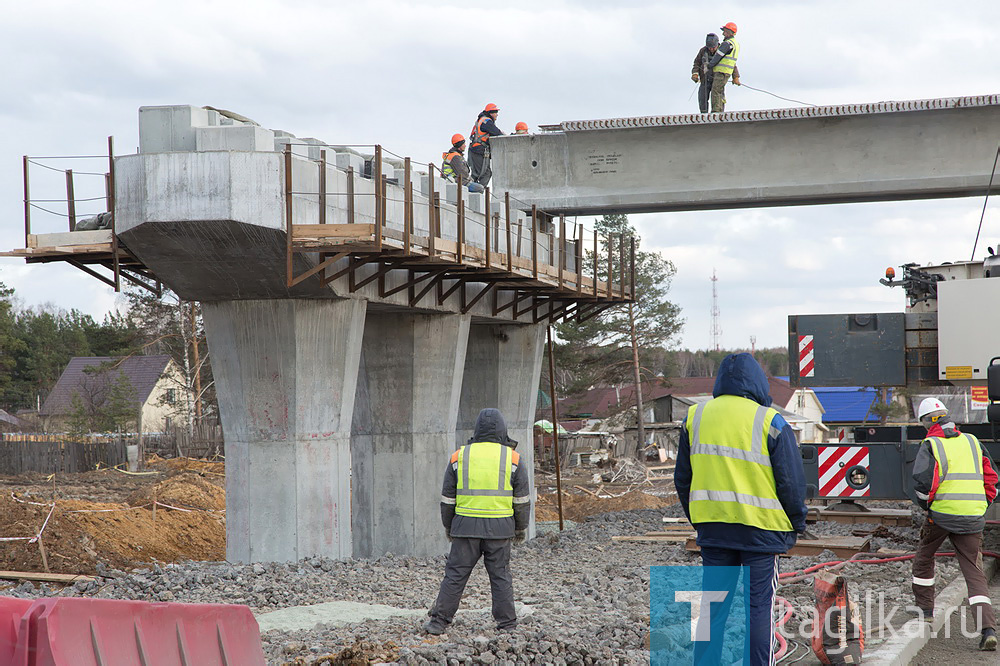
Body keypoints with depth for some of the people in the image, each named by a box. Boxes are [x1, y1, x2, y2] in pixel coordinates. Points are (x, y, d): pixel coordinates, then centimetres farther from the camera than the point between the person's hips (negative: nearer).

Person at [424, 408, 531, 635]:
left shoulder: (459, 457, 2)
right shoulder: (513, 459, -1)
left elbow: (447, 499, 6)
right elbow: (522, 500, 3)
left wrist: (448, 527, 18)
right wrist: (521, 528, 14)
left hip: (466, 526, 0)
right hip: (500, 529, 0)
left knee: (455, 575, 5)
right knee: (501, 576, 8)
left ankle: (439, 621, 5)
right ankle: (507, 624, 10)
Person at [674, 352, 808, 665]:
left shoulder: (695, 417, 5)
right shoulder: (770, 422, -8)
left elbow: (682, 478, 12)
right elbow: (792, 482, -5)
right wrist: (796, 523, 9)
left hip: (712, 527, 4)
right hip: (760, 528, -4)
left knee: (714, 604, 11)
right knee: (757, 605, 2)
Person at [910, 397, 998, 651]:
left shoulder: (930, 445, -2)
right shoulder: (972, 442, 12)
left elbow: (922, 481, -13)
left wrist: (926, 505, 5)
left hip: (941, 515, -3)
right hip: (973, 519, 3)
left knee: (924, 556, 24)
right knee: (974, 572, 2)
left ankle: (925, 609, 32)